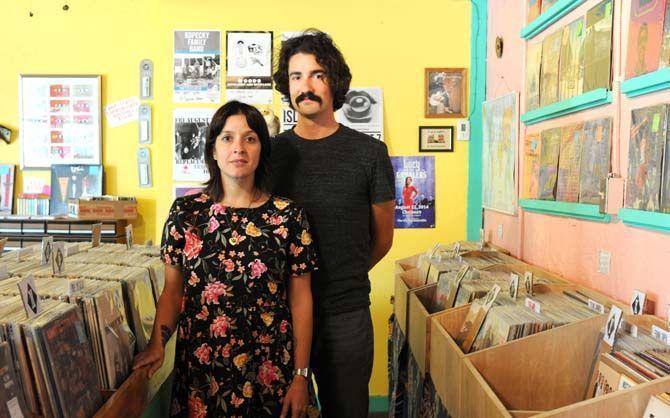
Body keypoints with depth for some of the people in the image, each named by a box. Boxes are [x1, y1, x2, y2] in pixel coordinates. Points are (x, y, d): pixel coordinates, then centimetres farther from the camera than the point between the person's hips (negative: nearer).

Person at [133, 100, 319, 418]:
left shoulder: (289, 216, -5)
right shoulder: (186, 212, -1)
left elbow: (300, 298, -3)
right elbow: (172, 290, 4)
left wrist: (301, 375, -4)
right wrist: (157, 345, -11)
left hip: (270, 370, -1)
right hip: (200, 369, 1)